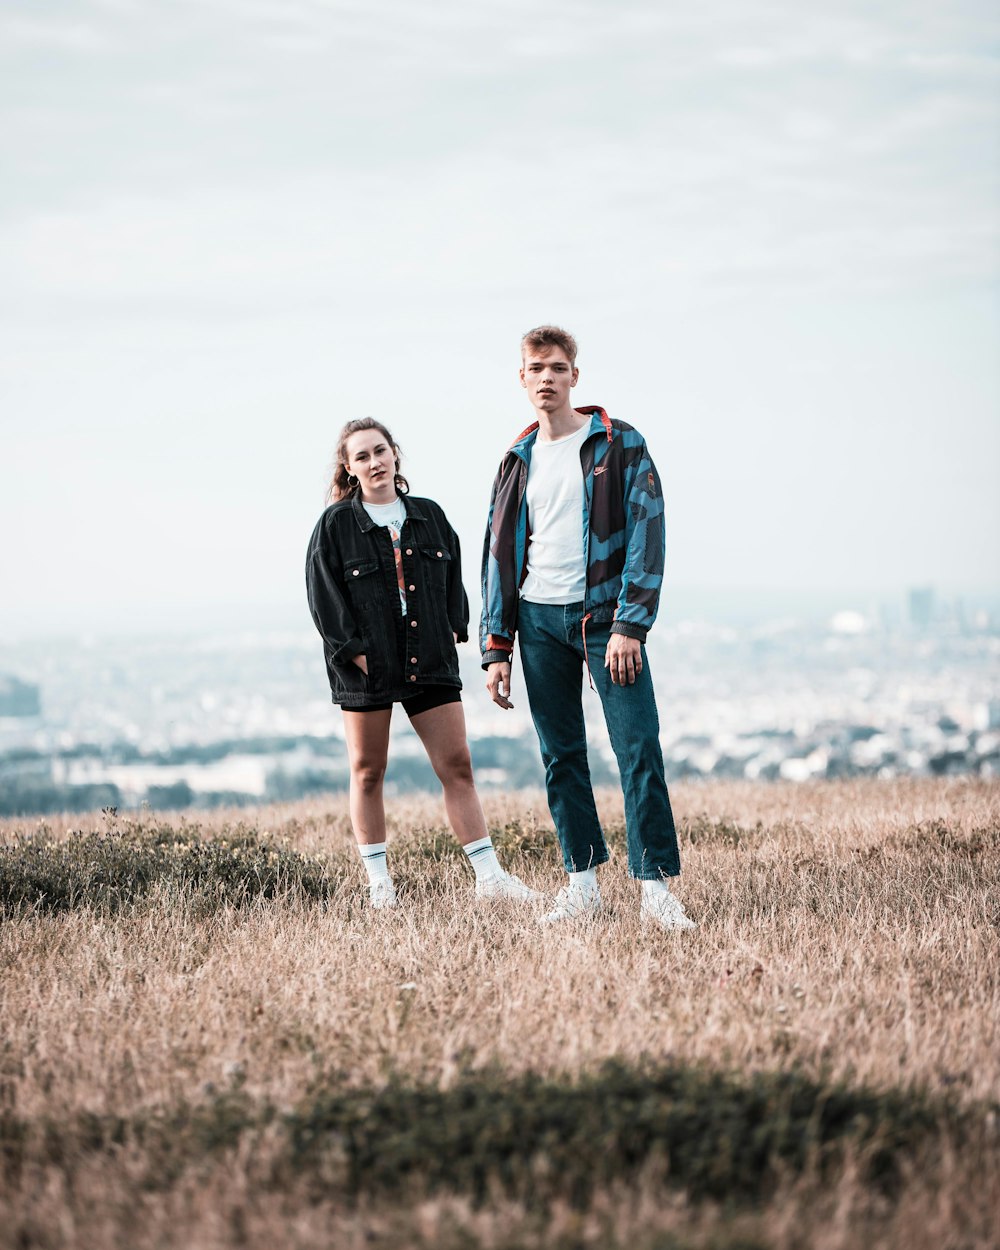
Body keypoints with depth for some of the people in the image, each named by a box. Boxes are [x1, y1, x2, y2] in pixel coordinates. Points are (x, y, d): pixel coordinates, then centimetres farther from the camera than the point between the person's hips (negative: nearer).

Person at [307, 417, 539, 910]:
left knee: (457, 766, 0)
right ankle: (379, 883, 12)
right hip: (366, 666, -3)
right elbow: (324, 596, -6)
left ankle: (488, 877, 2)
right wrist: (353, 651, -12)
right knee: (368, 772, 5)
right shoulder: (335, 524, -2)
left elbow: (453, 579, 16)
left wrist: (453, 632, 4)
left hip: (430, 664, 3)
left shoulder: (429, 516, 10)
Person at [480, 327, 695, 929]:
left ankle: (657, 885, -8)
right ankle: (583, 882, 12)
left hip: (606, 614, -4)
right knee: (561, 756, 5)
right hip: (540, 621, 4)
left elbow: (646, 535, -7)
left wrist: (629, 626, -17)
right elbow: (499, 556, 15)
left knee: (640, 747, -10)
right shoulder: (518, 461, 13)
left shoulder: (620, 445, 0)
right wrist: (497, 648, 8)